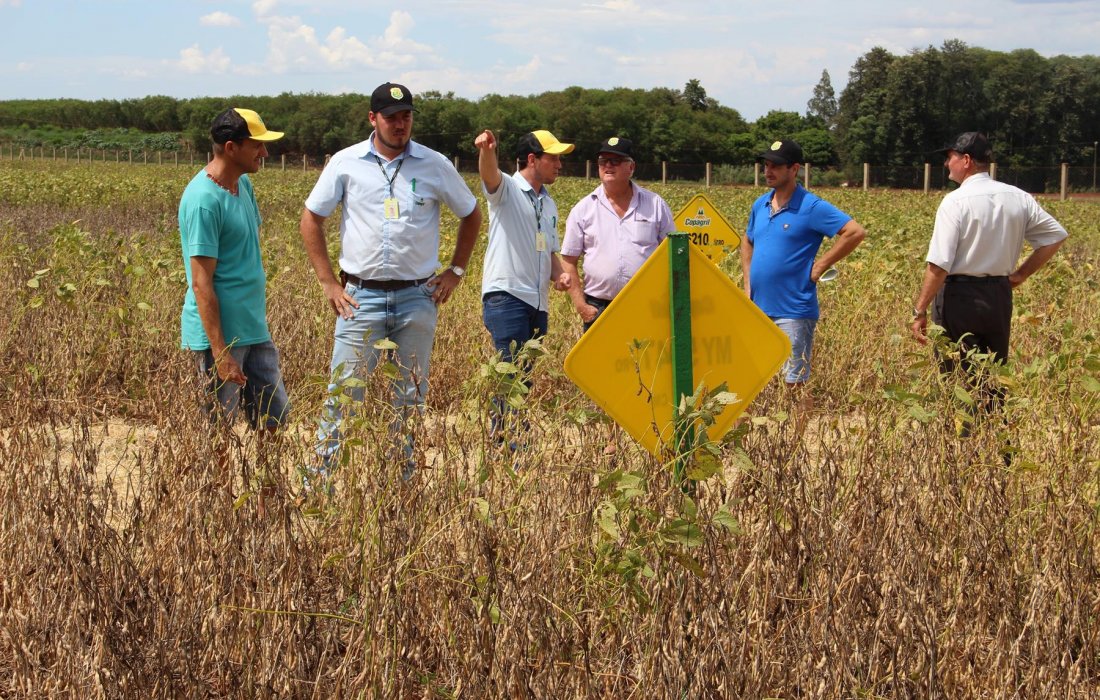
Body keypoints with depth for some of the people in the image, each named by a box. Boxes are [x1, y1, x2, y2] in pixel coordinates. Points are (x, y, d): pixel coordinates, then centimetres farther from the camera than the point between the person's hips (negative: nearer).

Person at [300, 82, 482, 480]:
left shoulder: (435, 166, 2)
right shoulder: (346, 163, 1)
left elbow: (471, 215, 15)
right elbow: (311, 219, 7)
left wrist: (455, 271, 8)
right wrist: (328, 282, 1)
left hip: (417, 298, 1)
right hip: (361, 296, -1)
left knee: (411, 399, 9)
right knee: (343, 392, -2)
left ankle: (405, 484, 20)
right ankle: (321, 479, 7)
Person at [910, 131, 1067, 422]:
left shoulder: (956, 201, -14)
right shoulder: (1018, 198, 4)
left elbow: (939, 264, -20)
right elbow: (1056, 235, 10)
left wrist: (920, 311, -16)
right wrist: (1021, 274, 14)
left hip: (960, 296, -6)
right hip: (1000, 295, 6)